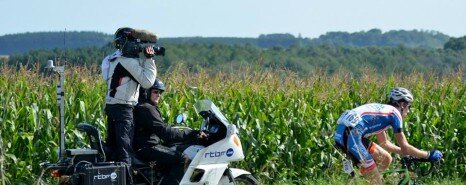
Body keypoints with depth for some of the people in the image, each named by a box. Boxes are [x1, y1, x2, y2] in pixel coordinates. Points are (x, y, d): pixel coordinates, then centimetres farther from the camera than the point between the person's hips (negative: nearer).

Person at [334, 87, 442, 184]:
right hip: (350, 135, -9)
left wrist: (407, 152, 39)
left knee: (386, 160, 19)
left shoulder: (381, 109, 28)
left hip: (343, 133, 9)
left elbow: (384, 143, 37)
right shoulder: (394, 113, 3)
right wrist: (428, 155, 14)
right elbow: (405, 148, 3)